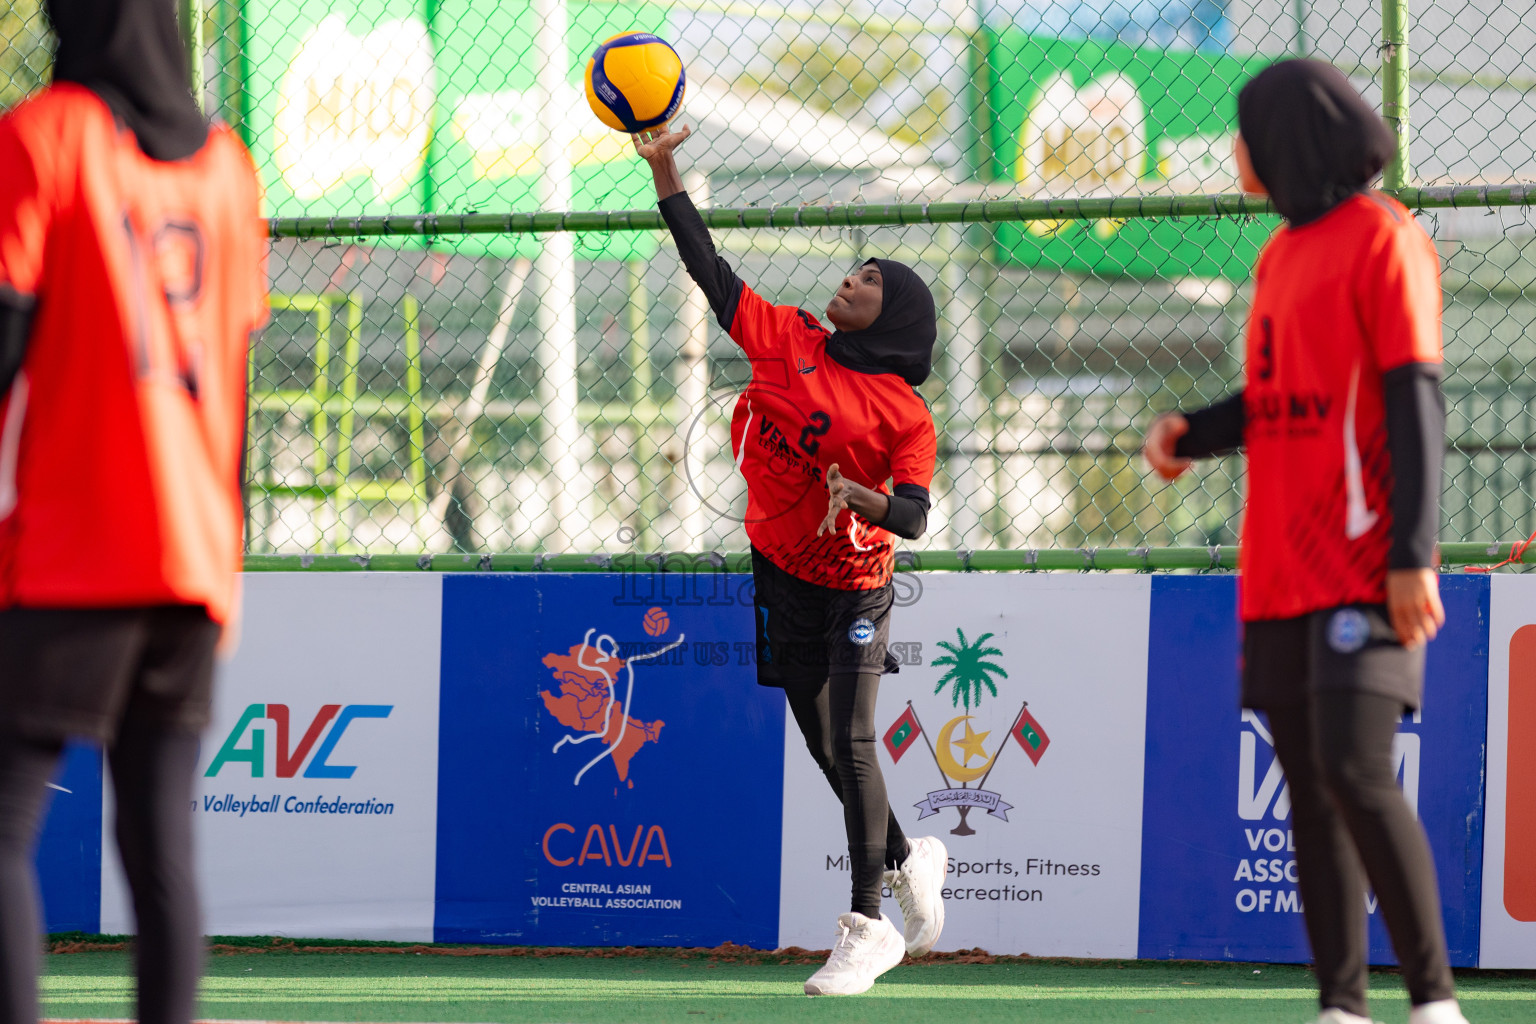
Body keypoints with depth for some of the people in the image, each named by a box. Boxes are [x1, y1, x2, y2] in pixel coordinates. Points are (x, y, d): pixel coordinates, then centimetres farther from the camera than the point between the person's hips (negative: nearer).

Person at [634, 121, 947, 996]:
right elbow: (709, 269, 0)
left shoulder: (905, 415, -10)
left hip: (856, 585, -4)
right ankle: (910, 861, 35)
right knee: (825, 748, 11)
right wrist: (663, 169, -5)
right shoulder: (790, 340, 1)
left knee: (851, 743, -13)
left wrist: (860, 498, -37)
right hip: (784, 577, 4)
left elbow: (914, 515, -17)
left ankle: (869, 926, -8)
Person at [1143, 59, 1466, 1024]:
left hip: (1363, 570, -8)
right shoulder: (1281, 255, 19)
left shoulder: (1382, 240, -6)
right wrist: (1191, 434, 4)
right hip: (1280, 572, 8)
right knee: (1311, 792, 5)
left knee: (1356, 773, -17)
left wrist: (1413, 555, -18)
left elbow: (1416, 403, -12)